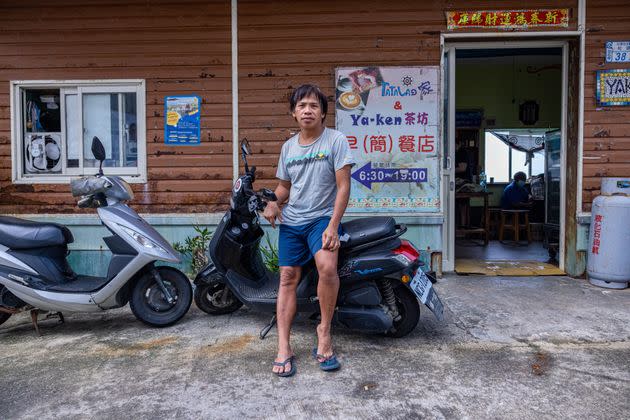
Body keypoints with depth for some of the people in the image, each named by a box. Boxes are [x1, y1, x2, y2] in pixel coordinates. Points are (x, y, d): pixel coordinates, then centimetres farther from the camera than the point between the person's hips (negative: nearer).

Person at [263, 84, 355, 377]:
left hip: (322, 217, -4)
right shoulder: (288, 147, 11)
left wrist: (333, 226, -18)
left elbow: (343, 186, -10)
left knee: (327, 267, -29)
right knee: (288, 278, 0)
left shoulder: (336, 140, -5)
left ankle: (324, 331, -7)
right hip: (291, 221, 5)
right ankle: (283, 348, 6)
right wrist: (273, 202, -2)